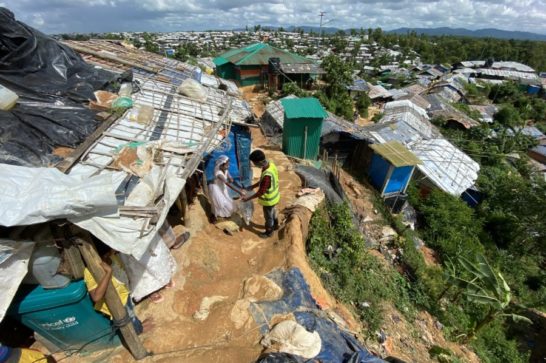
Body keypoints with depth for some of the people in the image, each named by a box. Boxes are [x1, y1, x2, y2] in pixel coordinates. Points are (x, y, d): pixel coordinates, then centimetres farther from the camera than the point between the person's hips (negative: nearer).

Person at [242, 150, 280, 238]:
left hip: (269, 199, -8)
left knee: (268, 216, 18)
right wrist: (254, 186, 8)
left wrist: (248, 198, -19)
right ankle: (275, 225, 56)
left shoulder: (267, 175, -40)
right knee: (272, 211, 31)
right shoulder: (271, 164, -12)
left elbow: (261, 192, -29)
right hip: (274, 195, 8)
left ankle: (269, 232, 43)